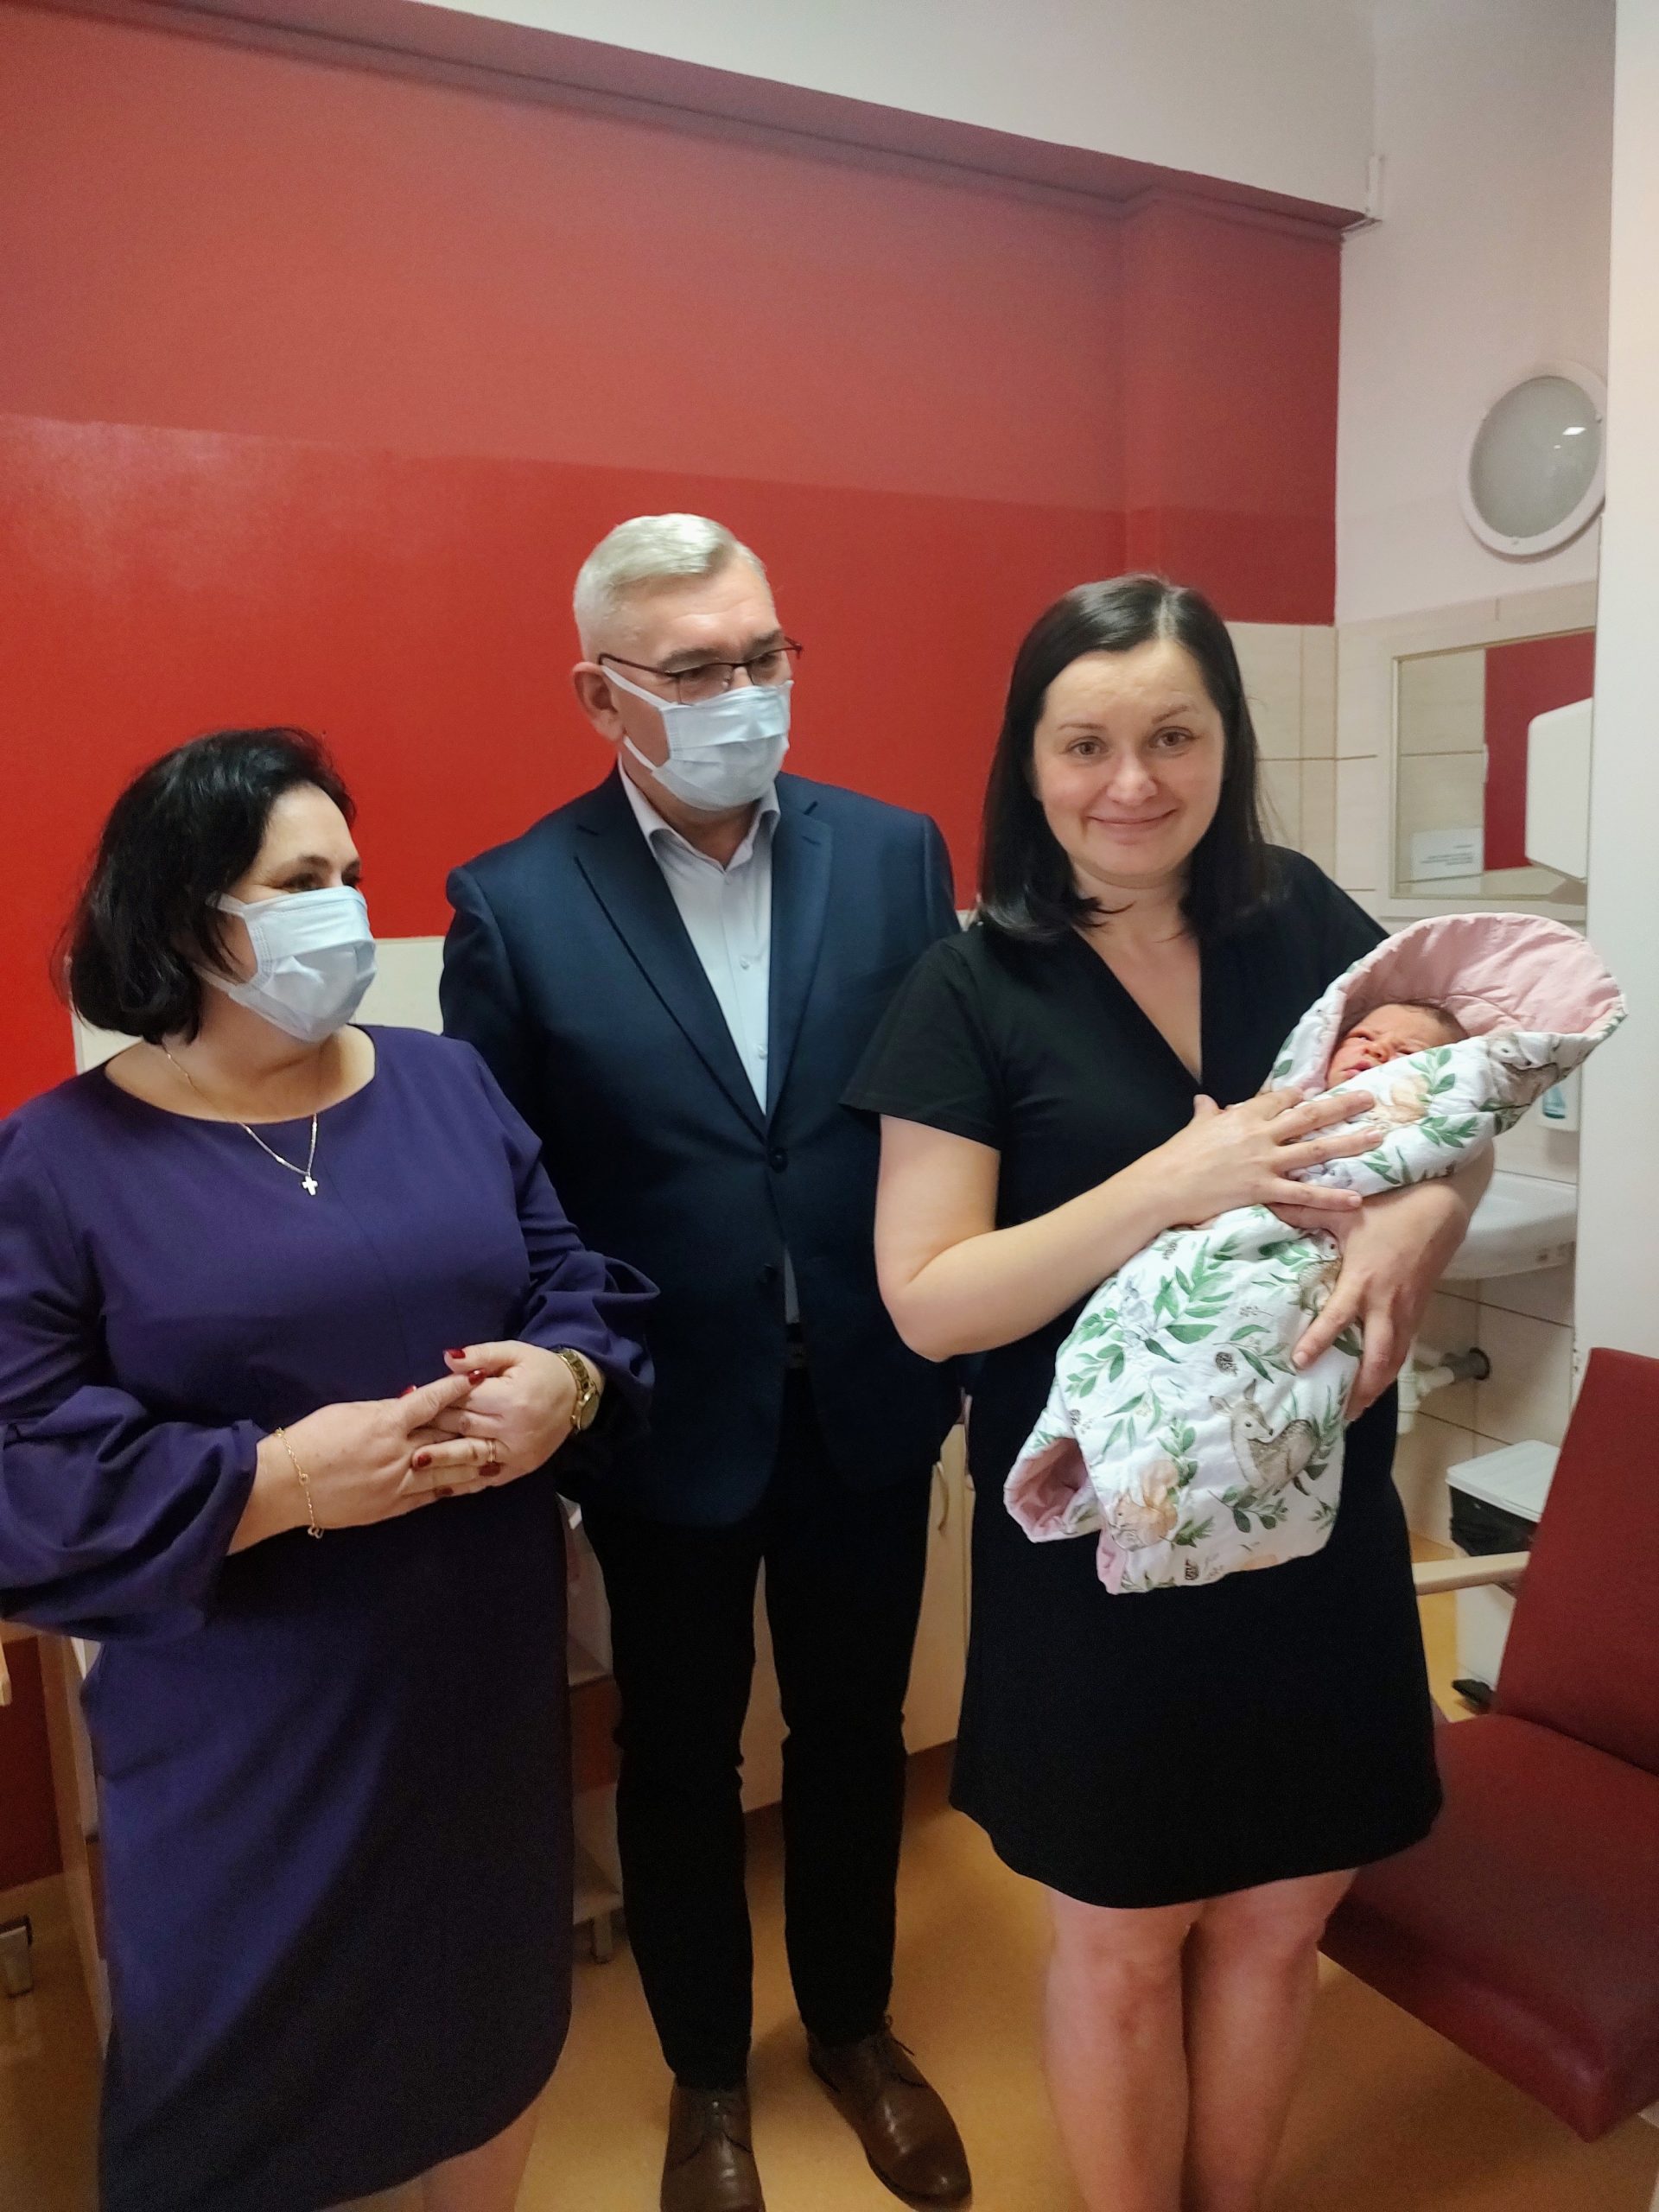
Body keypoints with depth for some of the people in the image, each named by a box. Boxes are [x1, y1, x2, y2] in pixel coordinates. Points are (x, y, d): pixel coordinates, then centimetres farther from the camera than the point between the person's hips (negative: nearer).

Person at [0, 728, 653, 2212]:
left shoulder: (445, 1083, 3)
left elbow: (587, 1286, 4)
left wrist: (561, 1379, -18)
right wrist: (275, 1481, -25)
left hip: (487, 1681, 4)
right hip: (236, 1738, -3)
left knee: (492, 2013, 24)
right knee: (234, 2076, 16)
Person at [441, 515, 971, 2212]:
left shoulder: (895, 853, -4)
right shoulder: (513, 903, -10)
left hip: (868, 1406, 2)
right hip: (668, 1422, -1)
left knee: (854, 1731, 21)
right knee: (679, 1756, 19)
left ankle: (854, 2025, 50)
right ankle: (705, 2075, 47)